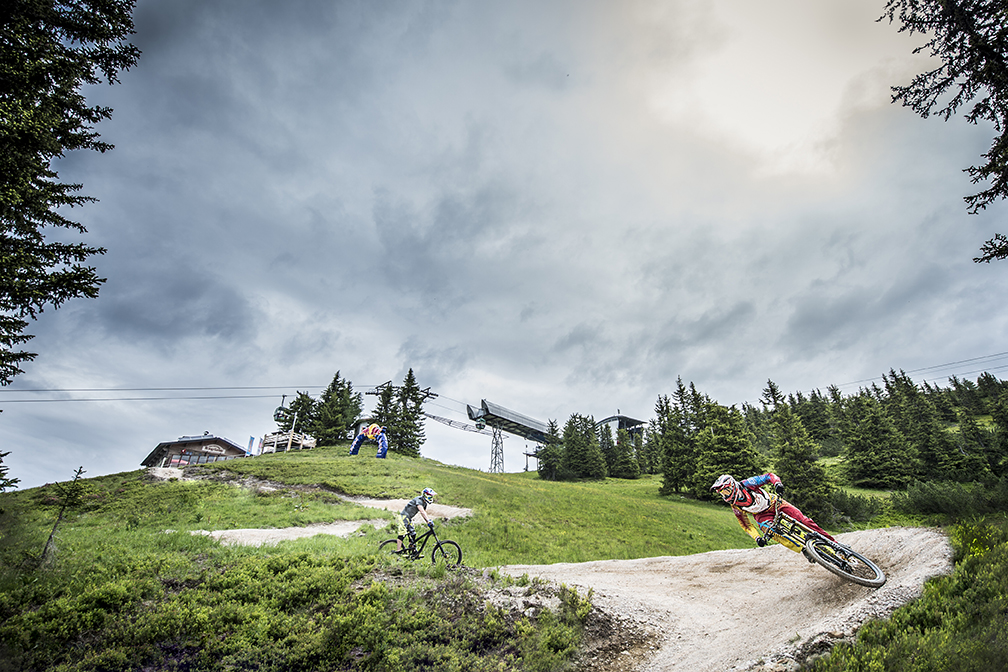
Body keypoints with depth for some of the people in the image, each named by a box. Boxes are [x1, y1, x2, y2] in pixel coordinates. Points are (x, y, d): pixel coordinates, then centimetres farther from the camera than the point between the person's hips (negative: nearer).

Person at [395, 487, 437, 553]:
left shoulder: (424, 503, 7)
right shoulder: (419, 500, -22)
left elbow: (424, 514, 12)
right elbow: (422, 512, -34)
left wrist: (429, 521, -1)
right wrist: (429, 521, -42)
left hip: (409, 518, 9)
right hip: (404, 516, -9)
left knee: (413, 534, 6)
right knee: (403, 533, -14)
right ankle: (398, 550, -13)